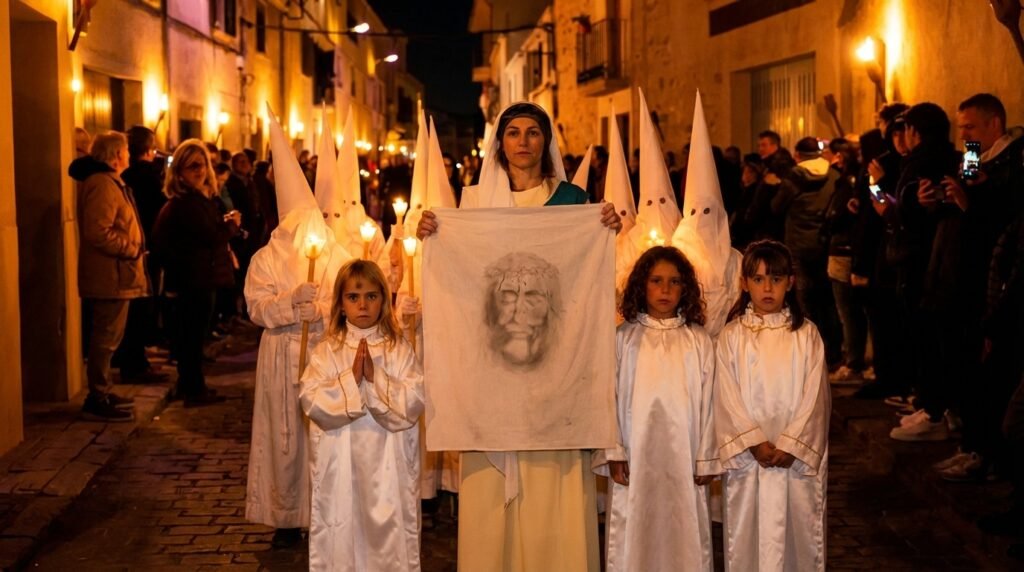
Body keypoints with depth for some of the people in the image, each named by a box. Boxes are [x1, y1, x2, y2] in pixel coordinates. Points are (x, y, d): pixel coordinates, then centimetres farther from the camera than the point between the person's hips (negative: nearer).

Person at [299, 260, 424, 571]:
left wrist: (376, 377, -17)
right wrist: (350, 379, -17)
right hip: (340, 465, 0)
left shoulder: (400, 350, 1)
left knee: (390, 531, 2)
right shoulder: (326, 352, 3)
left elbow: (413, 403, -9)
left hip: (388, 466, 0)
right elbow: (311, 402, -9)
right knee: (341, 532, 4)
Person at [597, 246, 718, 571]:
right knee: (634, 540, 3)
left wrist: (705, 459, 1)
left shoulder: (698, 341, 3)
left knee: (684, 540, 3)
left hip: (683, 460, 1)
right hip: (636, 458, 0)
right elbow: (609, 398, 2)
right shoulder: (623, 339, 1)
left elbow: (707, 403, 4)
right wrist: (614, 454, -3)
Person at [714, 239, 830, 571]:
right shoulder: (732, 336, 1)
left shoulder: (806, 335, 2)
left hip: (797, 456, 0)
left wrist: (790, 445, -12)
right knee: (747, 534, 3)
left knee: (798, 530, 4)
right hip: (747, 457, 0)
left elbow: (814, 396, -3)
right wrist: (756, 443, -13)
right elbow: (728, 398, -4)